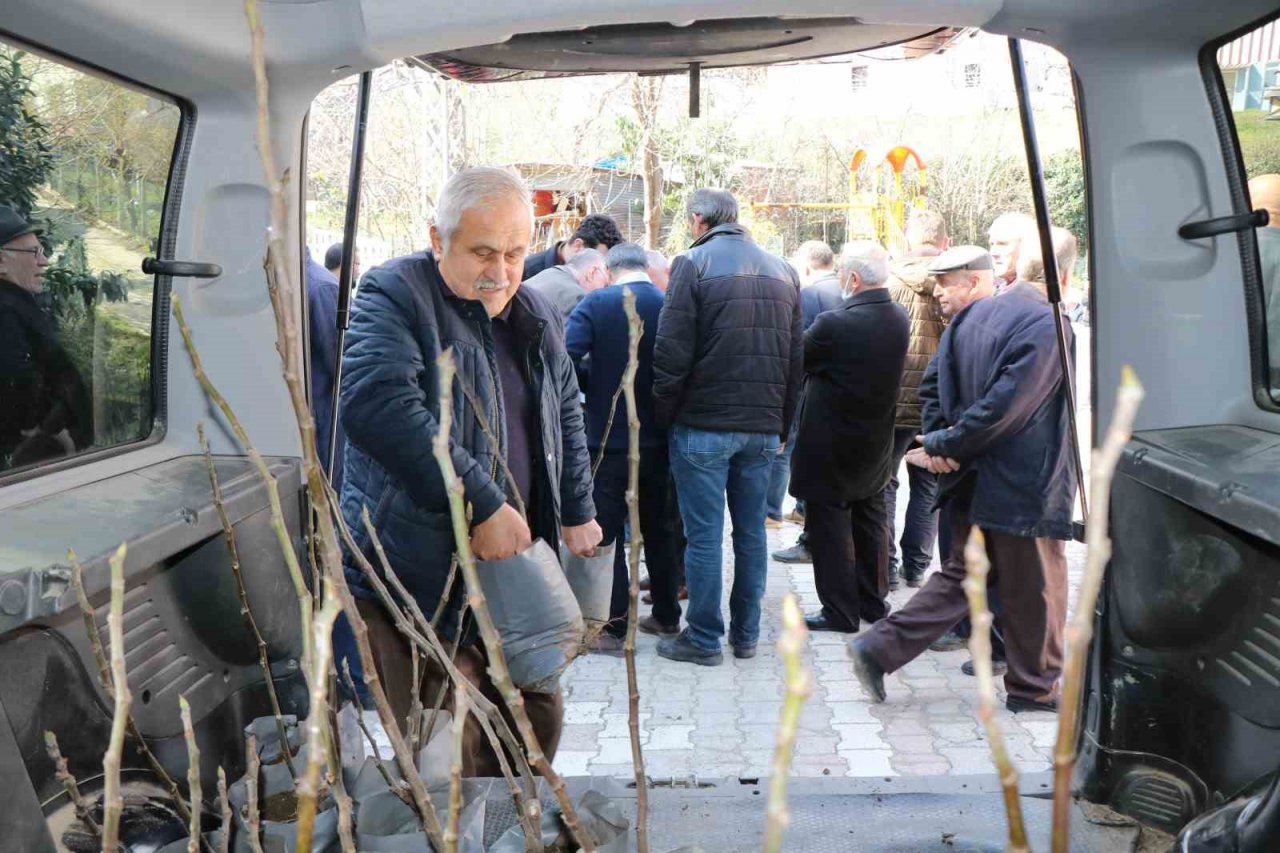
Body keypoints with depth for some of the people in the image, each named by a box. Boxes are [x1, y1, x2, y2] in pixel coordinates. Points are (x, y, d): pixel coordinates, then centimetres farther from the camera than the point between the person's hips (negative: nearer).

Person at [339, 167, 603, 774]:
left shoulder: (536, 317, 12)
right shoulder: (395, 294, -11)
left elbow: (566, 417, 25)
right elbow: (376, 404, -27)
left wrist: (577, 513, 17)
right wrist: (483, 505, -27)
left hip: (512, 565, 7)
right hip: (414, 576, -7)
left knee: (538, 719, 17)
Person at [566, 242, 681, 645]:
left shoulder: (596, 303, -9)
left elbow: (566, 355, -21)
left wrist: (594, 384, -3)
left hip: (609, 436, -4)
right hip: (657, 437, 4)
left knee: (607, 531, 7)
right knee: (657, 528, 17)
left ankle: (615, 624, 9)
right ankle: (666, 615, 26)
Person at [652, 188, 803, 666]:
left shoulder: (694, 264, -6)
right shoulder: (782, 271, 12)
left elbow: (672, 352, -12)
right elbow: (796, 358, 12)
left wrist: (663, 414, -1)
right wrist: (781, 423, 16)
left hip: (704, 424, -5)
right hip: (763, 427, 6)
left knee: (704, 535, 2)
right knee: (751, 532, 13)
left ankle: (703, 639, 9)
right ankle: (746, 634, 22)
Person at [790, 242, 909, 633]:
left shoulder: (834, 325, -25)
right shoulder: (899, 319, -3)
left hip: (831, 445, -7)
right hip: (876, 443, 7)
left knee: (829, 527, 5)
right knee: (870, 521, 18)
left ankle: (840, 611, 11)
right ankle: (874, 603, 29)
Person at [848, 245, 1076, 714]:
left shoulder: (967, 322, 5)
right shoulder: (1045, 326, -15)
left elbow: (932, 386, 7)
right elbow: (1006, 406, -21)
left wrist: (942, 444, -3)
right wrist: (945, 445, -12)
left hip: (973, 481, 7)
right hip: (1024, 482, -7)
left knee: (961, 574, 17)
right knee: (1035, 587, 9)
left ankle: (879, 648, 12)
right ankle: (1035, 687, 25)